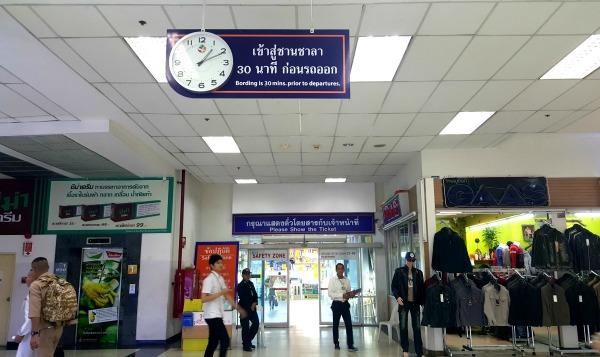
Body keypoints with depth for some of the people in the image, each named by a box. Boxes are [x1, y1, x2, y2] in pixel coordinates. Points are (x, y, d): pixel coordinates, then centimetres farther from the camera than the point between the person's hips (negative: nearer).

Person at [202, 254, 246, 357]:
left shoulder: (221, 279, 13)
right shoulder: (209, 279, -14)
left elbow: (227, 295, 18)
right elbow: (204, 299, -21)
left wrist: (238, 308, 15)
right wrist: (220, 293, -23)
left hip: (217, 315, 9)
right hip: (212, 316, -9)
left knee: (213, 343, 12)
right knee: (225, 341, -9)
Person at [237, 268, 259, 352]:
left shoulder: (251, 284, 12)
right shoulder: (240, 286, -9)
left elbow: (255, 295, 12)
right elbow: (243, 298, -12)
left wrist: (255, 303, -6)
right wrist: (250, 306, -9)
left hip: (252, 307, 7)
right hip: (244, 308, -7)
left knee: (256, 323, 6)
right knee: (245, 327, -3)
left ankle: (248, 341, 23)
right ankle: (246, 345, 9)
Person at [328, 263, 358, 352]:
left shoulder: (347, 280, 7)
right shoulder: (332, 280, -6)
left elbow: (348, 291, 15)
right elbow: (330, 293, -13)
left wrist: (351, 294, -9)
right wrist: (342, 295, -22)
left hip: (345, 304, 3)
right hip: (336, 304, -3)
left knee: (349, 324, -2)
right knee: (336, 324, 10)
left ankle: (350, 345, 2)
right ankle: (336, 343, 24)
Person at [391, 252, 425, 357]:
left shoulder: (418, 273, 7)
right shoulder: (399, 272, 1)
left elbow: (422, 288, 8)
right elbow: (394, 286, 1)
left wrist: (423, 302, 3)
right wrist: (397, 297, -15)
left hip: (415, 303, 2)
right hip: (403, 302, -1)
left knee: (417, 328, 4)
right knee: (403, 327, 5)